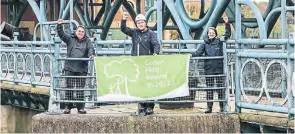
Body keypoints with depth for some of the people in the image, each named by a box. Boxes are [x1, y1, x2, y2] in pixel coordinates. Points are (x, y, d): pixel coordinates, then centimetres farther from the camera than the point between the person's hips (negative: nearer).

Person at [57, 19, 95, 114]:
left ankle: (80, 107, 5)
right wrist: (59, 26, -8)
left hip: (82, 69, 0)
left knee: (80, 89, 0)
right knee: (69, 87, -2)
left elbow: (91, 48, -1)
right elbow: (61, 34, 7)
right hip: (69, 68, 0)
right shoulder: (70, 39, 13)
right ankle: (68, 107, 3)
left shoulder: (87, 41, 14)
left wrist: (91, 54, -23)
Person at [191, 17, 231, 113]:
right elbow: (199, 52, -3)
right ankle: (209, 107, 9)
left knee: (220, 88, 2)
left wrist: (227, 24, -10)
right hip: (208, 69, 1)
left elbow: (228, 34, 1)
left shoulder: (219, 42, 3)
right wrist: (192, 55, -22)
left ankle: (222, 107, 9)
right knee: (209, 89, 5)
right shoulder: (205, 44, 6)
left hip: (219, 69, -1)